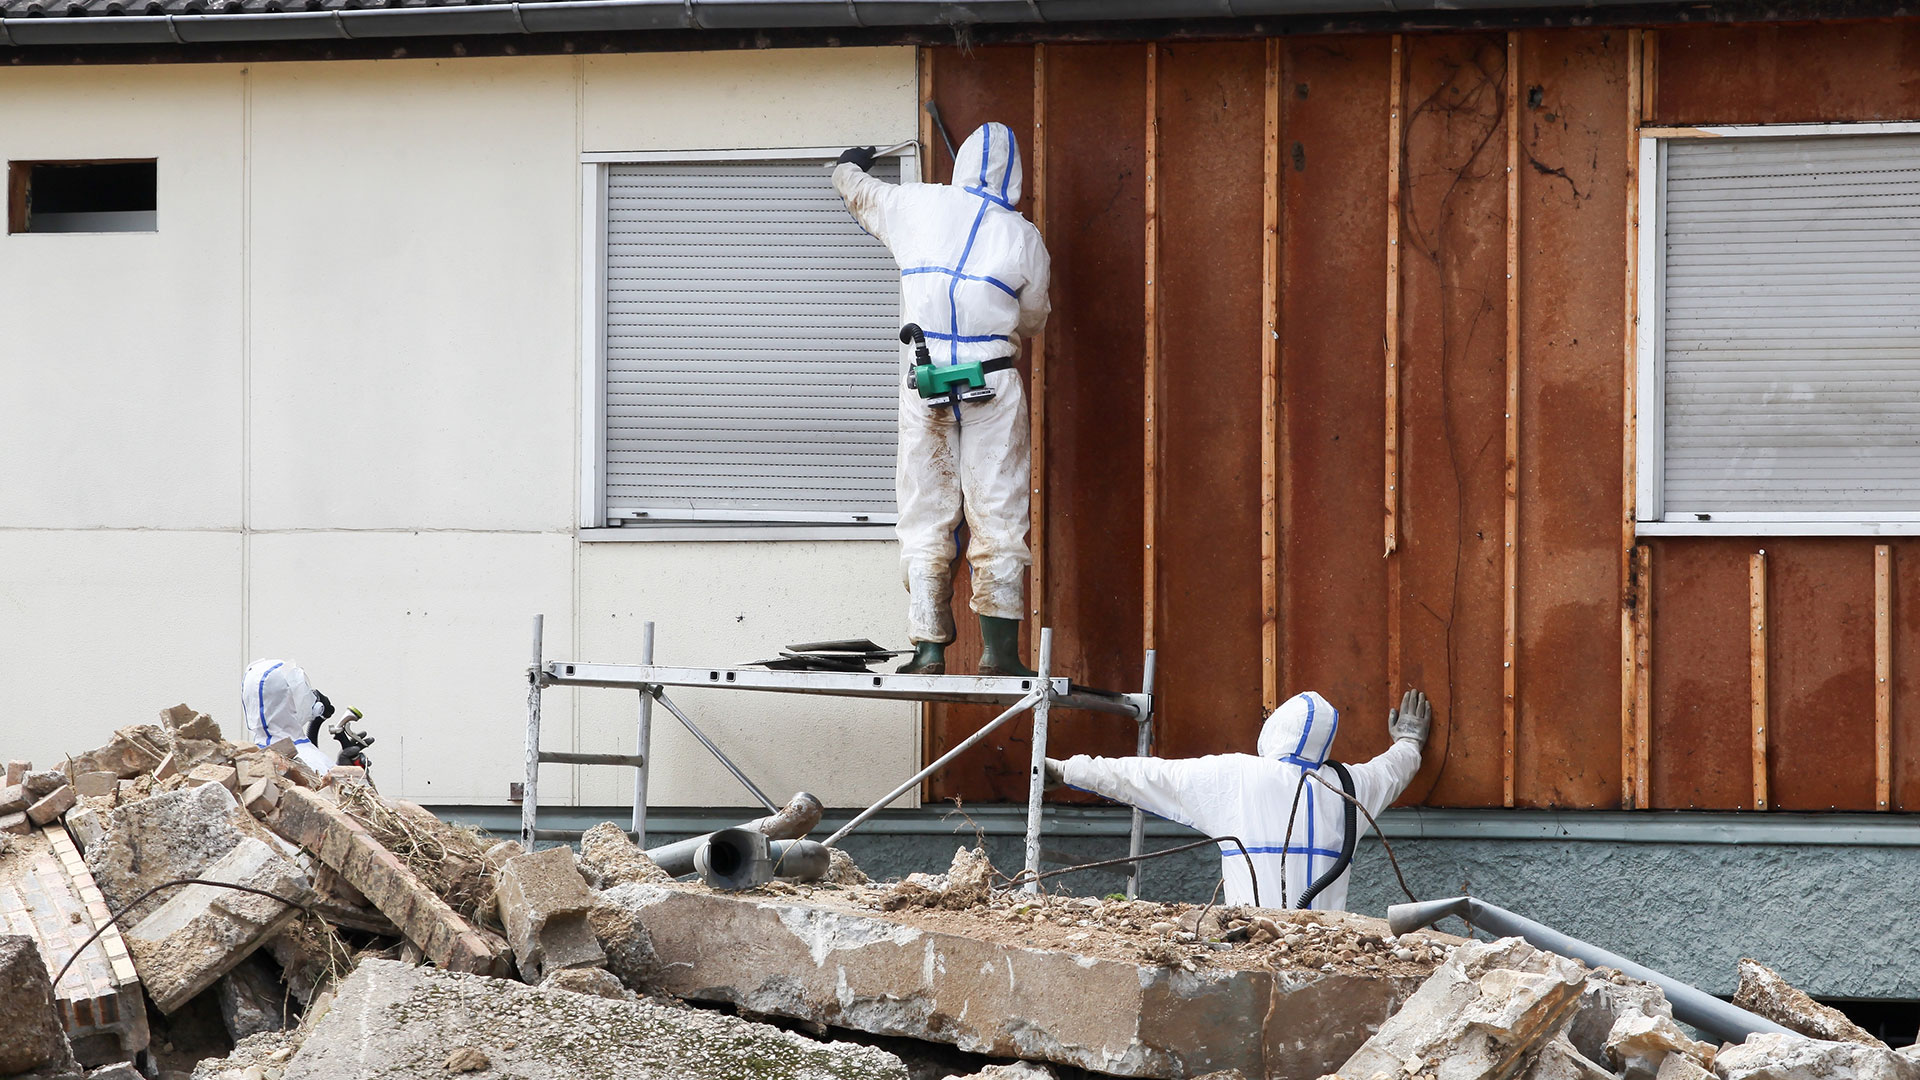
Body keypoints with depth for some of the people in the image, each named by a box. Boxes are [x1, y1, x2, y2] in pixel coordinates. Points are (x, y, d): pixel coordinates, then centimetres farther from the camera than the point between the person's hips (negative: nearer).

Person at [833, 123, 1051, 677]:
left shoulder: (915, 205, 6)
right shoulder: (1023, 238, 3)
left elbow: (858, 193, 27)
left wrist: (850, 166, 50)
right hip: (993, 383, -1)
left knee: (924, 517, 5)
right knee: (997, 517, 1)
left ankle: (929, 649, 1)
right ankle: (999, 648, -4)